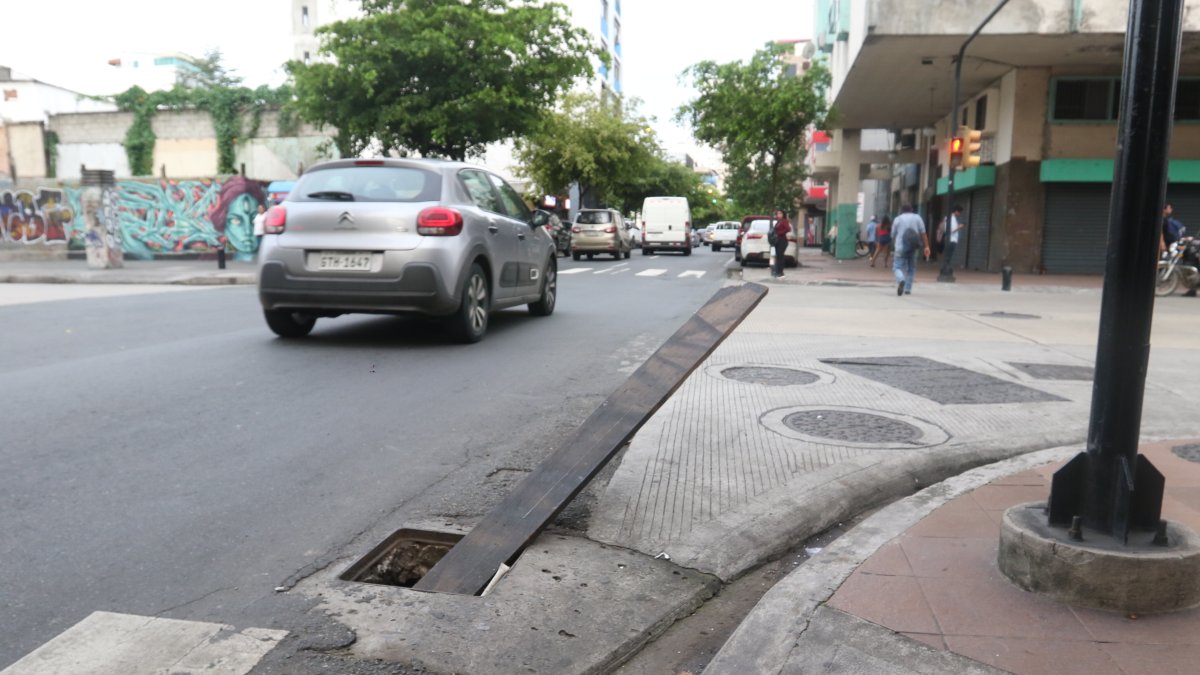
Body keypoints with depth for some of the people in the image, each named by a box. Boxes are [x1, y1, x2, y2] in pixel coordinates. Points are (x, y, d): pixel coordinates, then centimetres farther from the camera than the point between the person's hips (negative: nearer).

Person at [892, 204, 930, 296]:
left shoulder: (897, 219, 7)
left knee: (898, 267, 0)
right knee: (911, 268, 16)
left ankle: (901, 280, -32)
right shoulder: (917, 218, 8)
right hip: (913, 248, 2)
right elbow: (923, 233, 0)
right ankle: (907, 289, 12)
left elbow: (893, 236, 7)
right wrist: (926, 246, 0)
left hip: (900, 247, -2)